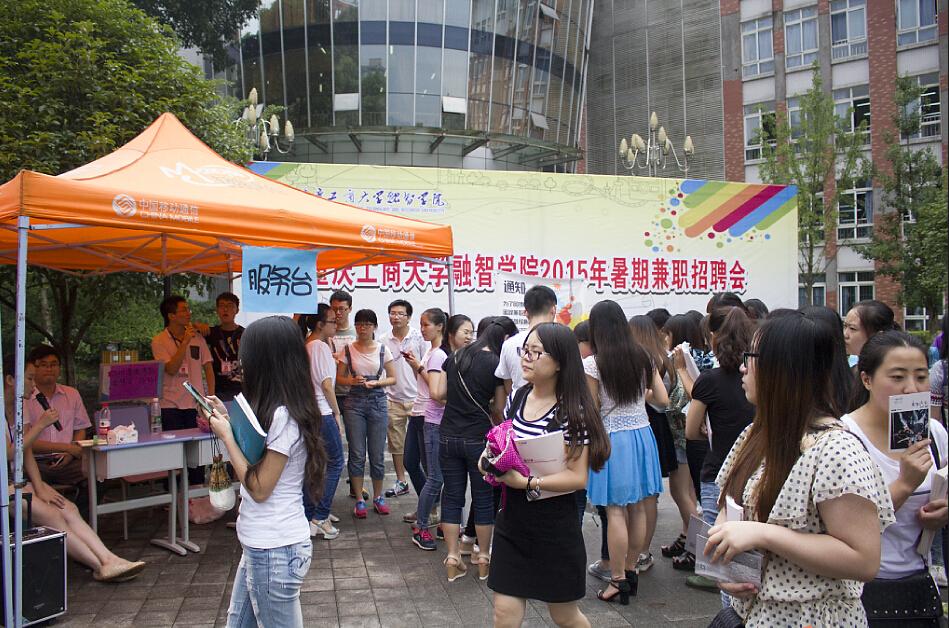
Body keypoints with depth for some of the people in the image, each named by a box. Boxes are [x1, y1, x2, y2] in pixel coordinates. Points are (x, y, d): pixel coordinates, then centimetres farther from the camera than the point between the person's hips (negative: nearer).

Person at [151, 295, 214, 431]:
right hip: (171, 406, -3)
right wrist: (185, 342, -16)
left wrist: (211, 398, 2)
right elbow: (171, 370, -13)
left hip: (196, 404, 3)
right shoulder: (159, 341, -2)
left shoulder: (197, 337, 8)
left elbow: (208, 368, 10)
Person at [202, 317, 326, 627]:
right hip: (261, 545, 9)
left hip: (274, 550, -9)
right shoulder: (281, 411, 6)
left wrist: (226, 435, -13)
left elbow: (259, 488, -19)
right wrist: (229, 420, 10)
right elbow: (259, 459, 13)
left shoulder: (282, 416, -22)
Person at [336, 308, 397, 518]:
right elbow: (339, 377, 6)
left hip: (377, 401, 0)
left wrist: (376, 383, -13)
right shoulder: (348, 350, 2)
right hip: (354, 402, 0)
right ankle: (359, 500, 14)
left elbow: (393, 377, 5)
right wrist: (352, 381, -14)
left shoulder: (382, 349, 1)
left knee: (377, 454, 6)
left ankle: (378, 497, 22)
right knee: (357, 454, 3)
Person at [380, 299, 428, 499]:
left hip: (416, 398, -3)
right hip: (393, 399, 3)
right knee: (396, 444, 12)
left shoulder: (419, 337, -5)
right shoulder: (383, 341, 3)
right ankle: (401, 482, 26)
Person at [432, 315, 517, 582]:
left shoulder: (455, 358, 5)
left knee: (451, 497, 11)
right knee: (483, 498, 10)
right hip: (478, 438, -4)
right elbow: (499, 409, -4)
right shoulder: (496, 364, -9)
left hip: (448, 437, 4)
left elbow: (437, 393, 5)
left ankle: (453, 559, 14)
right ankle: (483, 560, 21)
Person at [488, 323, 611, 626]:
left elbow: (578, 477, -19)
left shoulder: (571, 411, -17)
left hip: (554, 527, -5)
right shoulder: (516, 398, 1)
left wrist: (525, 482, -24)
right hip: (512, 521, 5)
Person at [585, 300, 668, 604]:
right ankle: (631, 573, 25)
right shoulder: (643, 357, 2)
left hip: (612, 438, -5)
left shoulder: (593, 363, -13)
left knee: (616, 511, 1)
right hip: (642, 434, 6)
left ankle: (618, 581, 8)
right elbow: (663, 399, 6)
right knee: (637, 508, 13)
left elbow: (592, 409, -8)